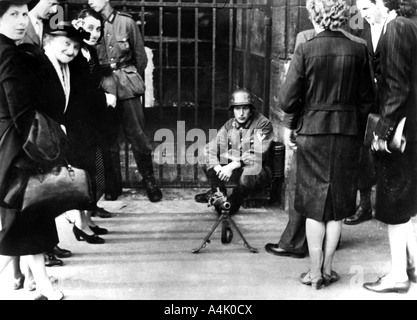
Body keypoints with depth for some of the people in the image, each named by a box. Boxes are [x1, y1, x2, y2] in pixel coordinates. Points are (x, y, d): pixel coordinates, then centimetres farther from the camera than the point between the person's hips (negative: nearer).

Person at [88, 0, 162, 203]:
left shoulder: (126, 22, 1)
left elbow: (141, 56, 8)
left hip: (126, 86, -1)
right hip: (102, 86, 1)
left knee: (137, 136, -1)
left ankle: (150, 182, 12)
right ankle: (113, 184, 17)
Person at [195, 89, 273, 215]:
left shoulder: (263, 124, -15)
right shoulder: (229, 125, 3)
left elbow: (256, 155, -25)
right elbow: (211, 148, -5)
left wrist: (232, 166, -32)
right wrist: (217, 167, -25)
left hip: (257, 168, -5)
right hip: (232, 166, 5)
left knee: (249, 173, -41)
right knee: (204, 158, -6)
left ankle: (233, 203, -11)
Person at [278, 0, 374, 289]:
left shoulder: (305, 51, -10)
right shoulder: (358, 51, -3)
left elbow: (287, 102, -11)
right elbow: (367, 99, 2)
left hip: (313, 133, -2)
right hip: (348, 134, 2)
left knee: (315, 205, 9)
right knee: (338, 204, 13)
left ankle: (315, 272, 14)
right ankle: (328, 269, 21)